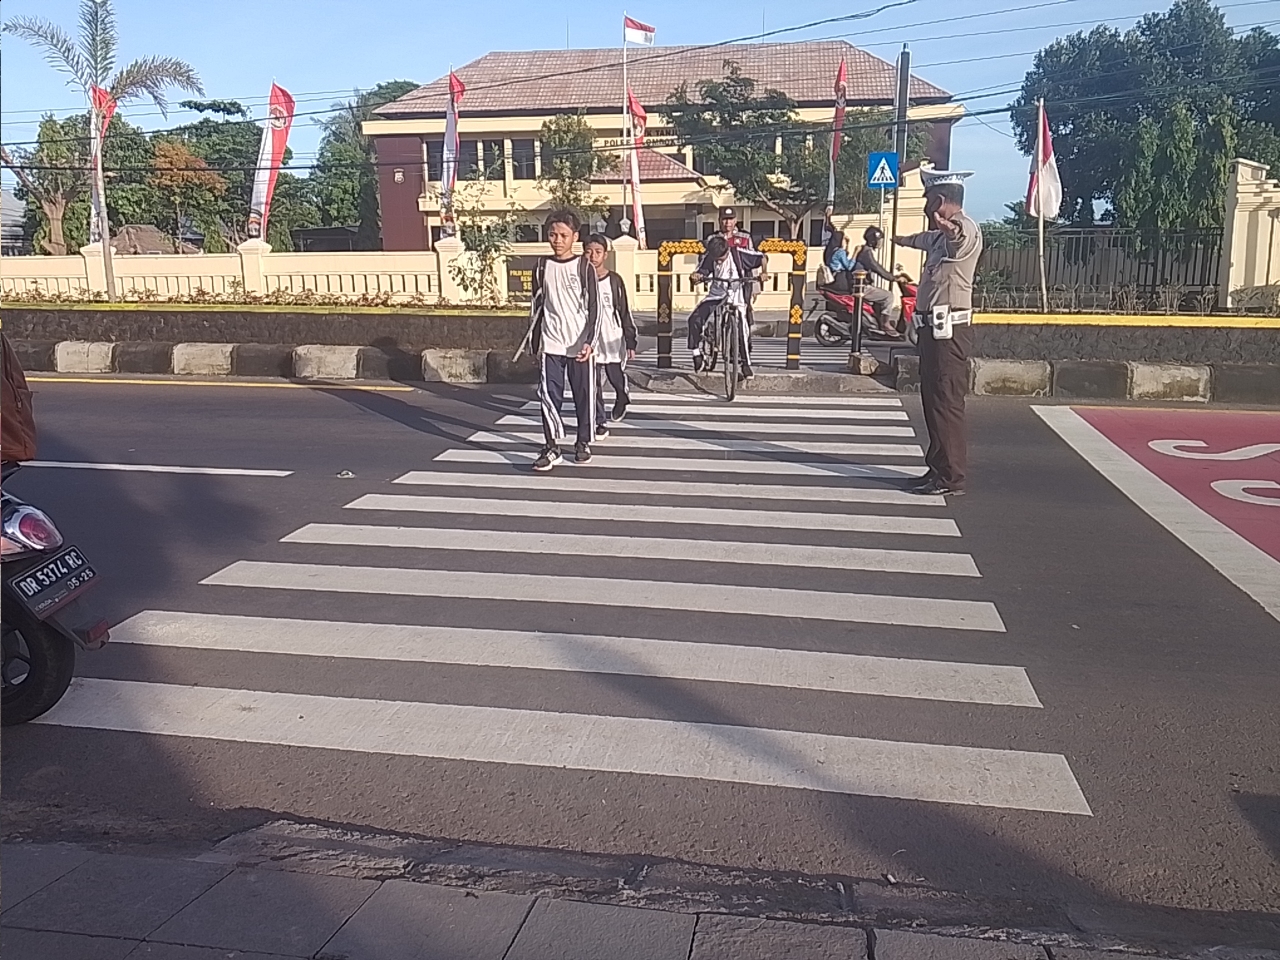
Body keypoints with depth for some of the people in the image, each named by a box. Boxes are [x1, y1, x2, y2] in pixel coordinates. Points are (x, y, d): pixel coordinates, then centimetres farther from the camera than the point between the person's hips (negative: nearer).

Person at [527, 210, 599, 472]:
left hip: (580, 344, -2)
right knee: (549, 394, -6)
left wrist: (589, 341, -13)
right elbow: (537, 305, 11)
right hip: (551, 343, 2)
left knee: (584, 394, 6)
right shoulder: (542, 266, 6)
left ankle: (584, 442, 21)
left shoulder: (584, 267, -2)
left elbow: (593, 307, -4)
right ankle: (552, 446, -2)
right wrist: (535, 340, 9)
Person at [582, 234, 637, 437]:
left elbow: (625, 312, -1)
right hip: (590, 342, 1)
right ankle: (600, 423, 12)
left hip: (613, 342, -1)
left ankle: (621, 400, 44)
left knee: (618, 380, 10)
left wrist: (631, 342, -2)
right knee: (594, 386, 2)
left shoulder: (614, 281, -5)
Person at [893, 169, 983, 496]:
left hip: (949, 328, -11)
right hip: (935, 327, 11)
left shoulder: (965, 229, -13)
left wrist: (951, 230, -64)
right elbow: (925, 239, 45)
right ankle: (938, 467, 19)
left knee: (946, 402, -9)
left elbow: (960, 238, -40)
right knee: (933, 399, 12)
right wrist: (903, 239, 66)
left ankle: (951, 476, -6)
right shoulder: (943, 234, 20)